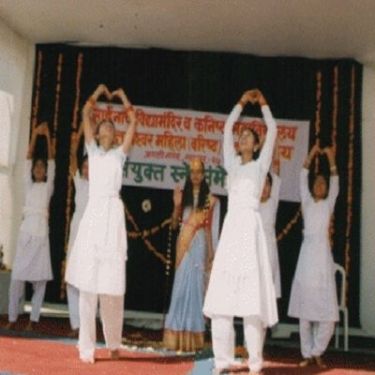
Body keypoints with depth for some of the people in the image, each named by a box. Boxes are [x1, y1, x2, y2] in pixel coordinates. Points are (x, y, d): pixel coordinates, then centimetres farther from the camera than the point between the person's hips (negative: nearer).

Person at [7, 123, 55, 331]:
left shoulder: (48, 186, 11)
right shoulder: (29, 184, 14)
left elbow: (51, 160, 4)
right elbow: (28, 158, 8)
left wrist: (48, 137, 1)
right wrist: (34, 136, 1)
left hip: (41, 233, -1)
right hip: (25, 232, 1)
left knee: (39, 278, -2)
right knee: (17, 276, -4)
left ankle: (33, 319, 2)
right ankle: (13, 317, 2)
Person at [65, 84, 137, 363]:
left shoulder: (119, 153, 14)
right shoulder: (92, 150, 15)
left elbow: (134, 121, 10)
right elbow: (85, 114, 13)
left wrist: (122, 96, 19)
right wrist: (100, 92, 20)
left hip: (113, 213, 0)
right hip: (92, 213, 0)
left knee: (112, 282, -2)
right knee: (88, 281, -4)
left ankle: (114, 343, 11)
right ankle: (87, 346, -2)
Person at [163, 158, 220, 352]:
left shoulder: (209, 199, 4)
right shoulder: (183, 195, 9)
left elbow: (209, 227, 3)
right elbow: (174, 224, 8)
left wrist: (211, 252, -1)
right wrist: (176, 205, -7)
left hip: (199, 246, -1)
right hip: (183, 245, 2)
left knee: (195, 286, -1)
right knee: (181, 287, 1)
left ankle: (191, 337, 6)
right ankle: (178, 336, 6)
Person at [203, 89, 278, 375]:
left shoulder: (260, 165, 12)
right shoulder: (233, 164, 20)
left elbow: (273, 131, 10)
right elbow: (227, 128, 24)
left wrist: (263, 104, 20)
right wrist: (242, 103, 28)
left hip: (250, 227, -3)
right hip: (230, 226, 4)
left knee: (251, 294, -9)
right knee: (222, 294, -5)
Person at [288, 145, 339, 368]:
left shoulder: (329, 204, 11)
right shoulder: (307, 202, 13)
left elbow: (335, 184, -1)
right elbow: (303, 178, 5)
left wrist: (331, 159, -10)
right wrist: (311, 156, -3)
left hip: (323, 256, -1)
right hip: (306, 254, 1)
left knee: (327, 311, -8)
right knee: (304, 310, 1)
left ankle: (317, 352, 8)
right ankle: (307, 354, 9)